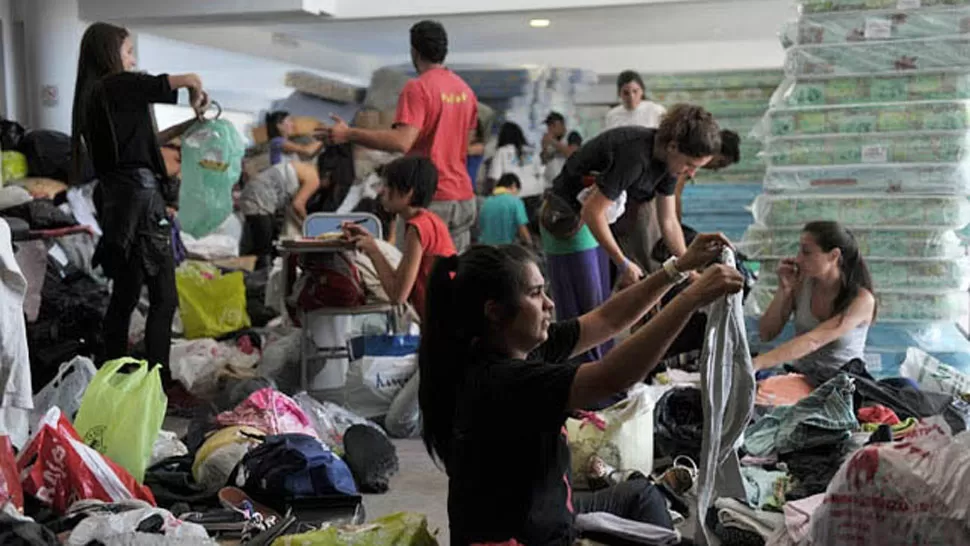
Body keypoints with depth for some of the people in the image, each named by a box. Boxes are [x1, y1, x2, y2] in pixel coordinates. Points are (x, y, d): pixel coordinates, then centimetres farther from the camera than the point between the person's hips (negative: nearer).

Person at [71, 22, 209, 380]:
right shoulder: (121, 86, -10)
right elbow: (189, 79, -9)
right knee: (164, 299, -4)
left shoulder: (94, 95, 16)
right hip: (141, 199, -9)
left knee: (125, 296, 13)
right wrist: (197, 93, 13)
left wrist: (190, 124, 25)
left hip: (117, 201, 9)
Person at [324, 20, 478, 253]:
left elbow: (402, 142, -25)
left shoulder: (417, 88, -13)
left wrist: (349, 134, -23)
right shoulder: (465, 89, 11)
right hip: (463, 197, 7)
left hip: (430, 199, -7)